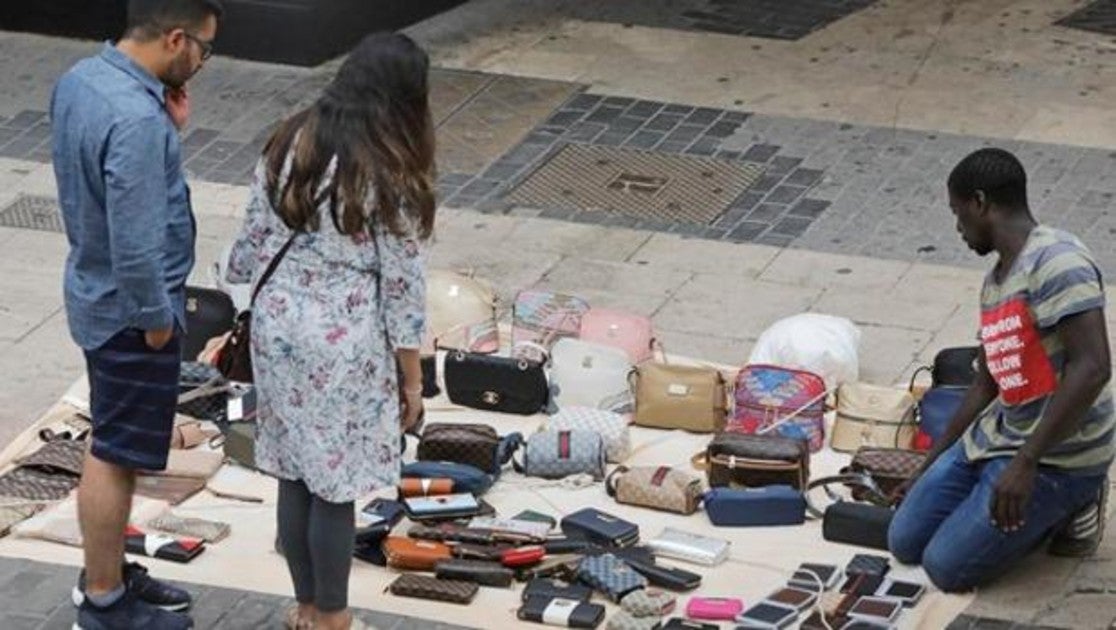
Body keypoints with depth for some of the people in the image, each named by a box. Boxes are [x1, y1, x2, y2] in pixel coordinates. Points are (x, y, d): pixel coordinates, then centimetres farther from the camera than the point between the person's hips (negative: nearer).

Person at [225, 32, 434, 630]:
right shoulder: (390, 175, -17)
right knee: (334, 485, 7)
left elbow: (253, 243, 5)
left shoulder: (290, 143, -1)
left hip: (277, 328, 6)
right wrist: (411, 379, -2)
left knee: (295, 474, 16)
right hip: (344, 344, -6)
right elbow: (401, 287, -12)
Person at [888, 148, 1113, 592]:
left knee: (948, 568, -12)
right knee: (905, 541, 7)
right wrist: (929, 469, 26)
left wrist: (1026, 462, -28)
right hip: (996, 434, 9)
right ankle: (1051, 503, 14)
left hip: (1058, 454, -9)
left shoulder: (1055, 260, -20)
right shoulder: (995, 282, 11)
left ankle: (1070, 506, 4)